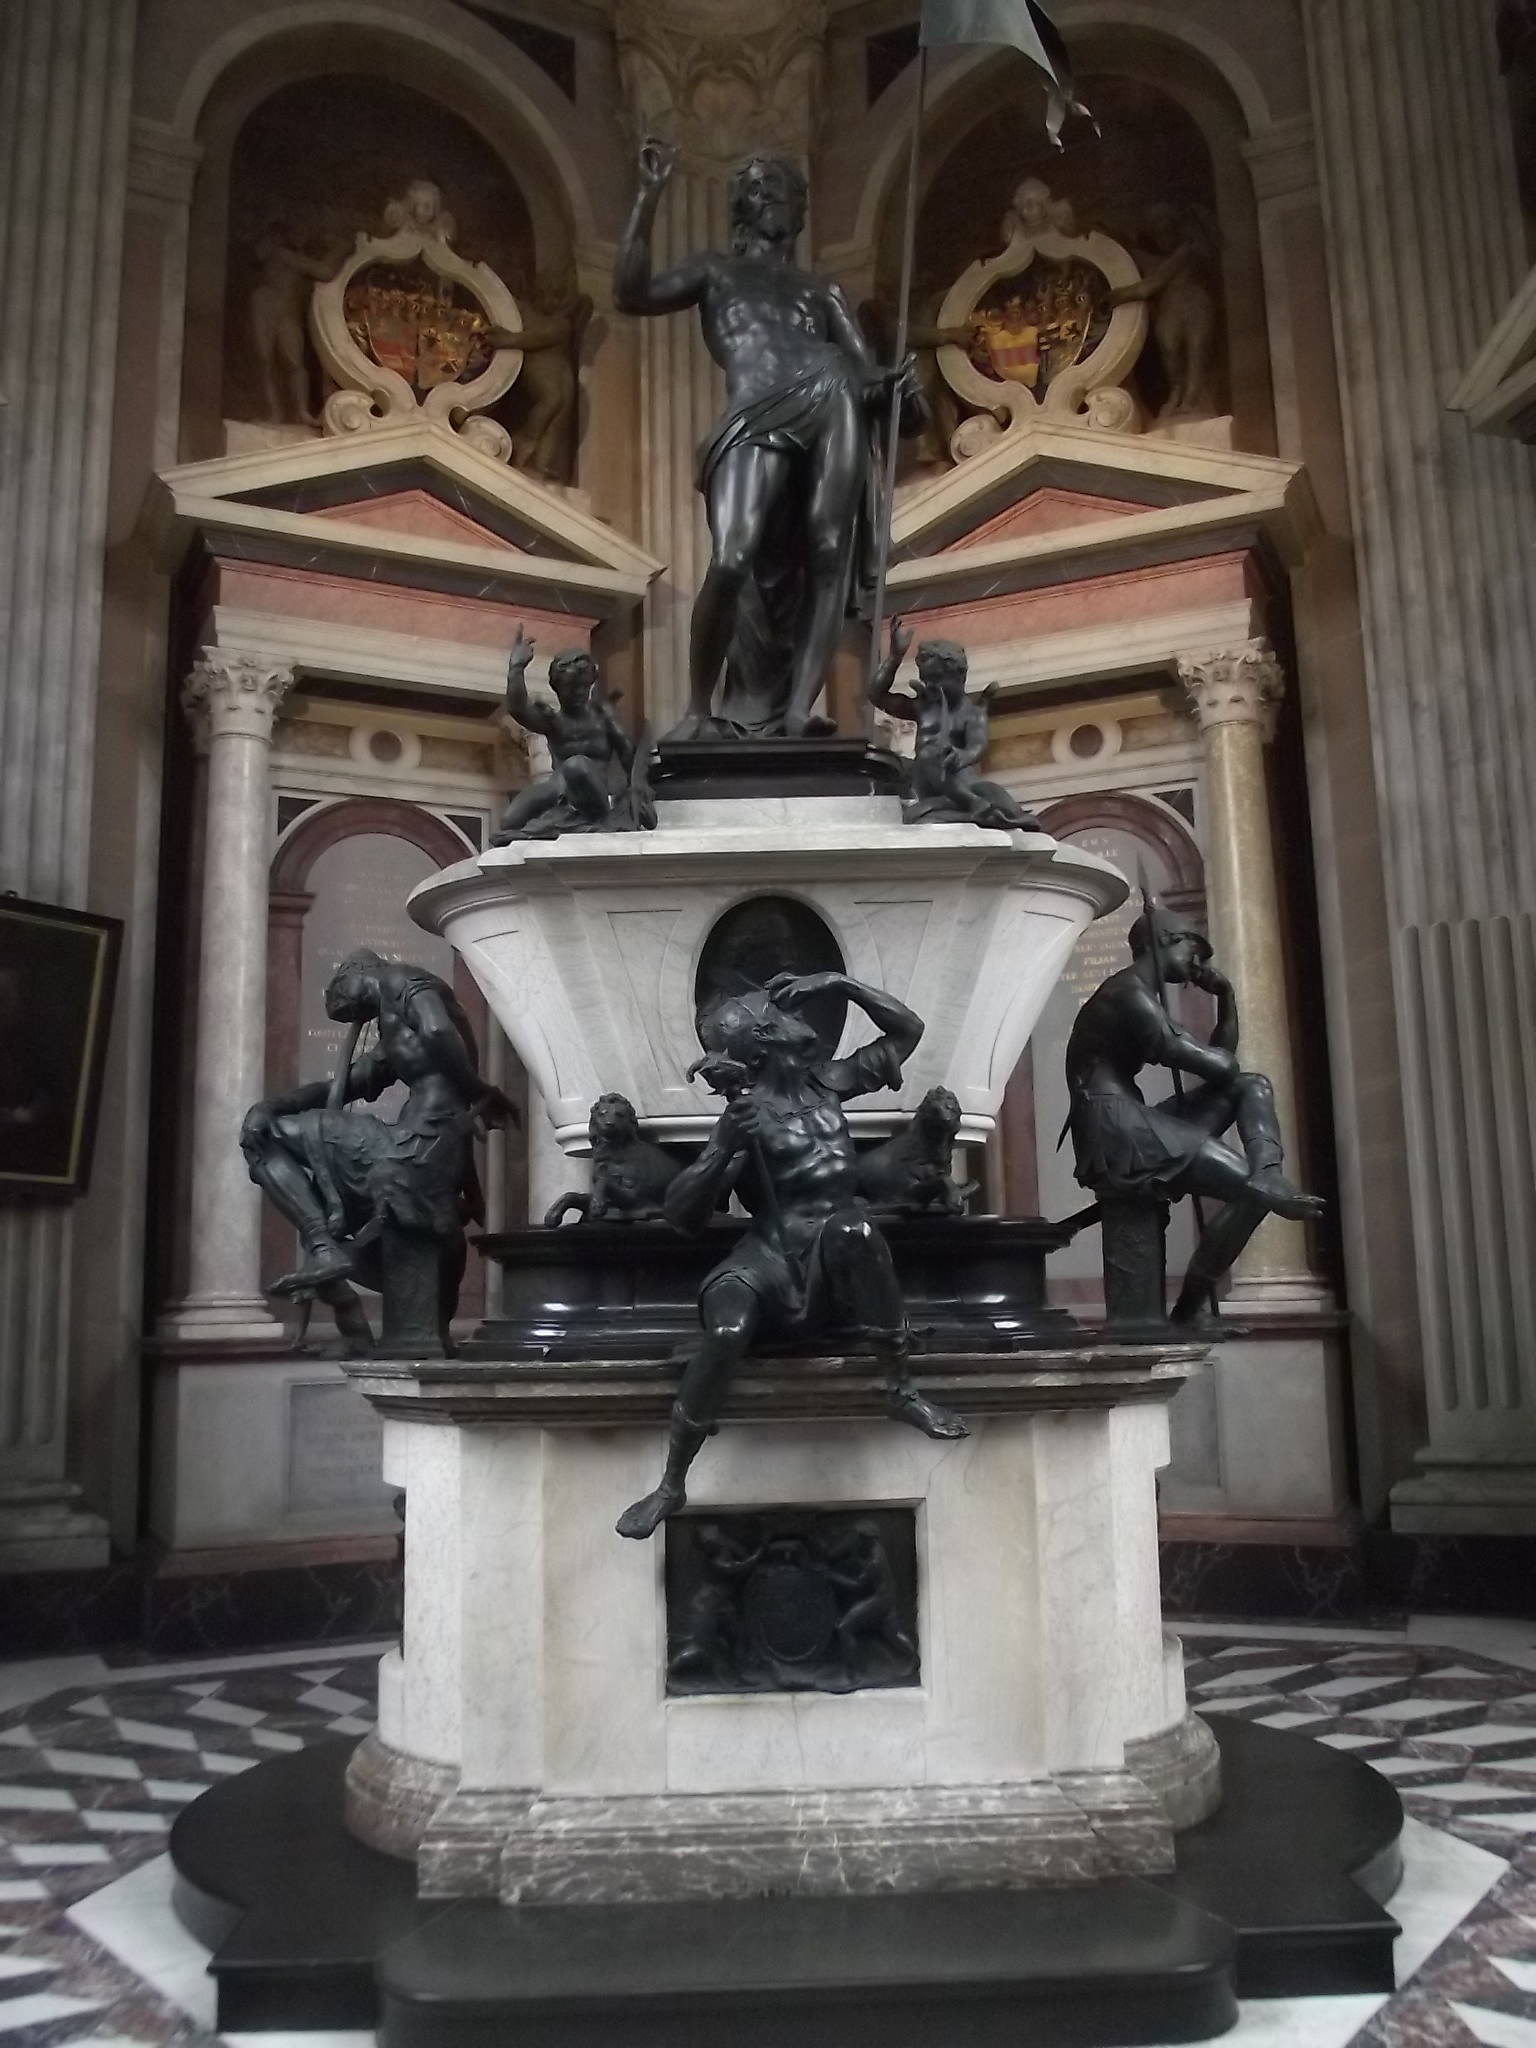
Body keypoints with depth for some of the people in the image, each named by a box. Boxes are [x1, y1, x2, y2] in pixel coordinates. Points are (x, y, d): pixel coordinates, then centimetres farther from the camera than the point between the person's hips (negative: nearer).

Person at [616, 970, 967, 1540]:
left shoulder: (826, 1083, 13)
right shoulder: (746, 1112, 0)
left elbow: (907, 1029, 20)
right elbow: (681, 1213, -8)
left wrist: (839, 983, 9)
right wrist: (726, 1148, -24)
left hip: (842, 1258, 2)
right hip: (775, 1257, -2)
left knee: (852, 1228, -35)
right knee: (725, 1330, -32)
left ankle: (901, 1390, -21)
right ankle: (671, 1487, -12)